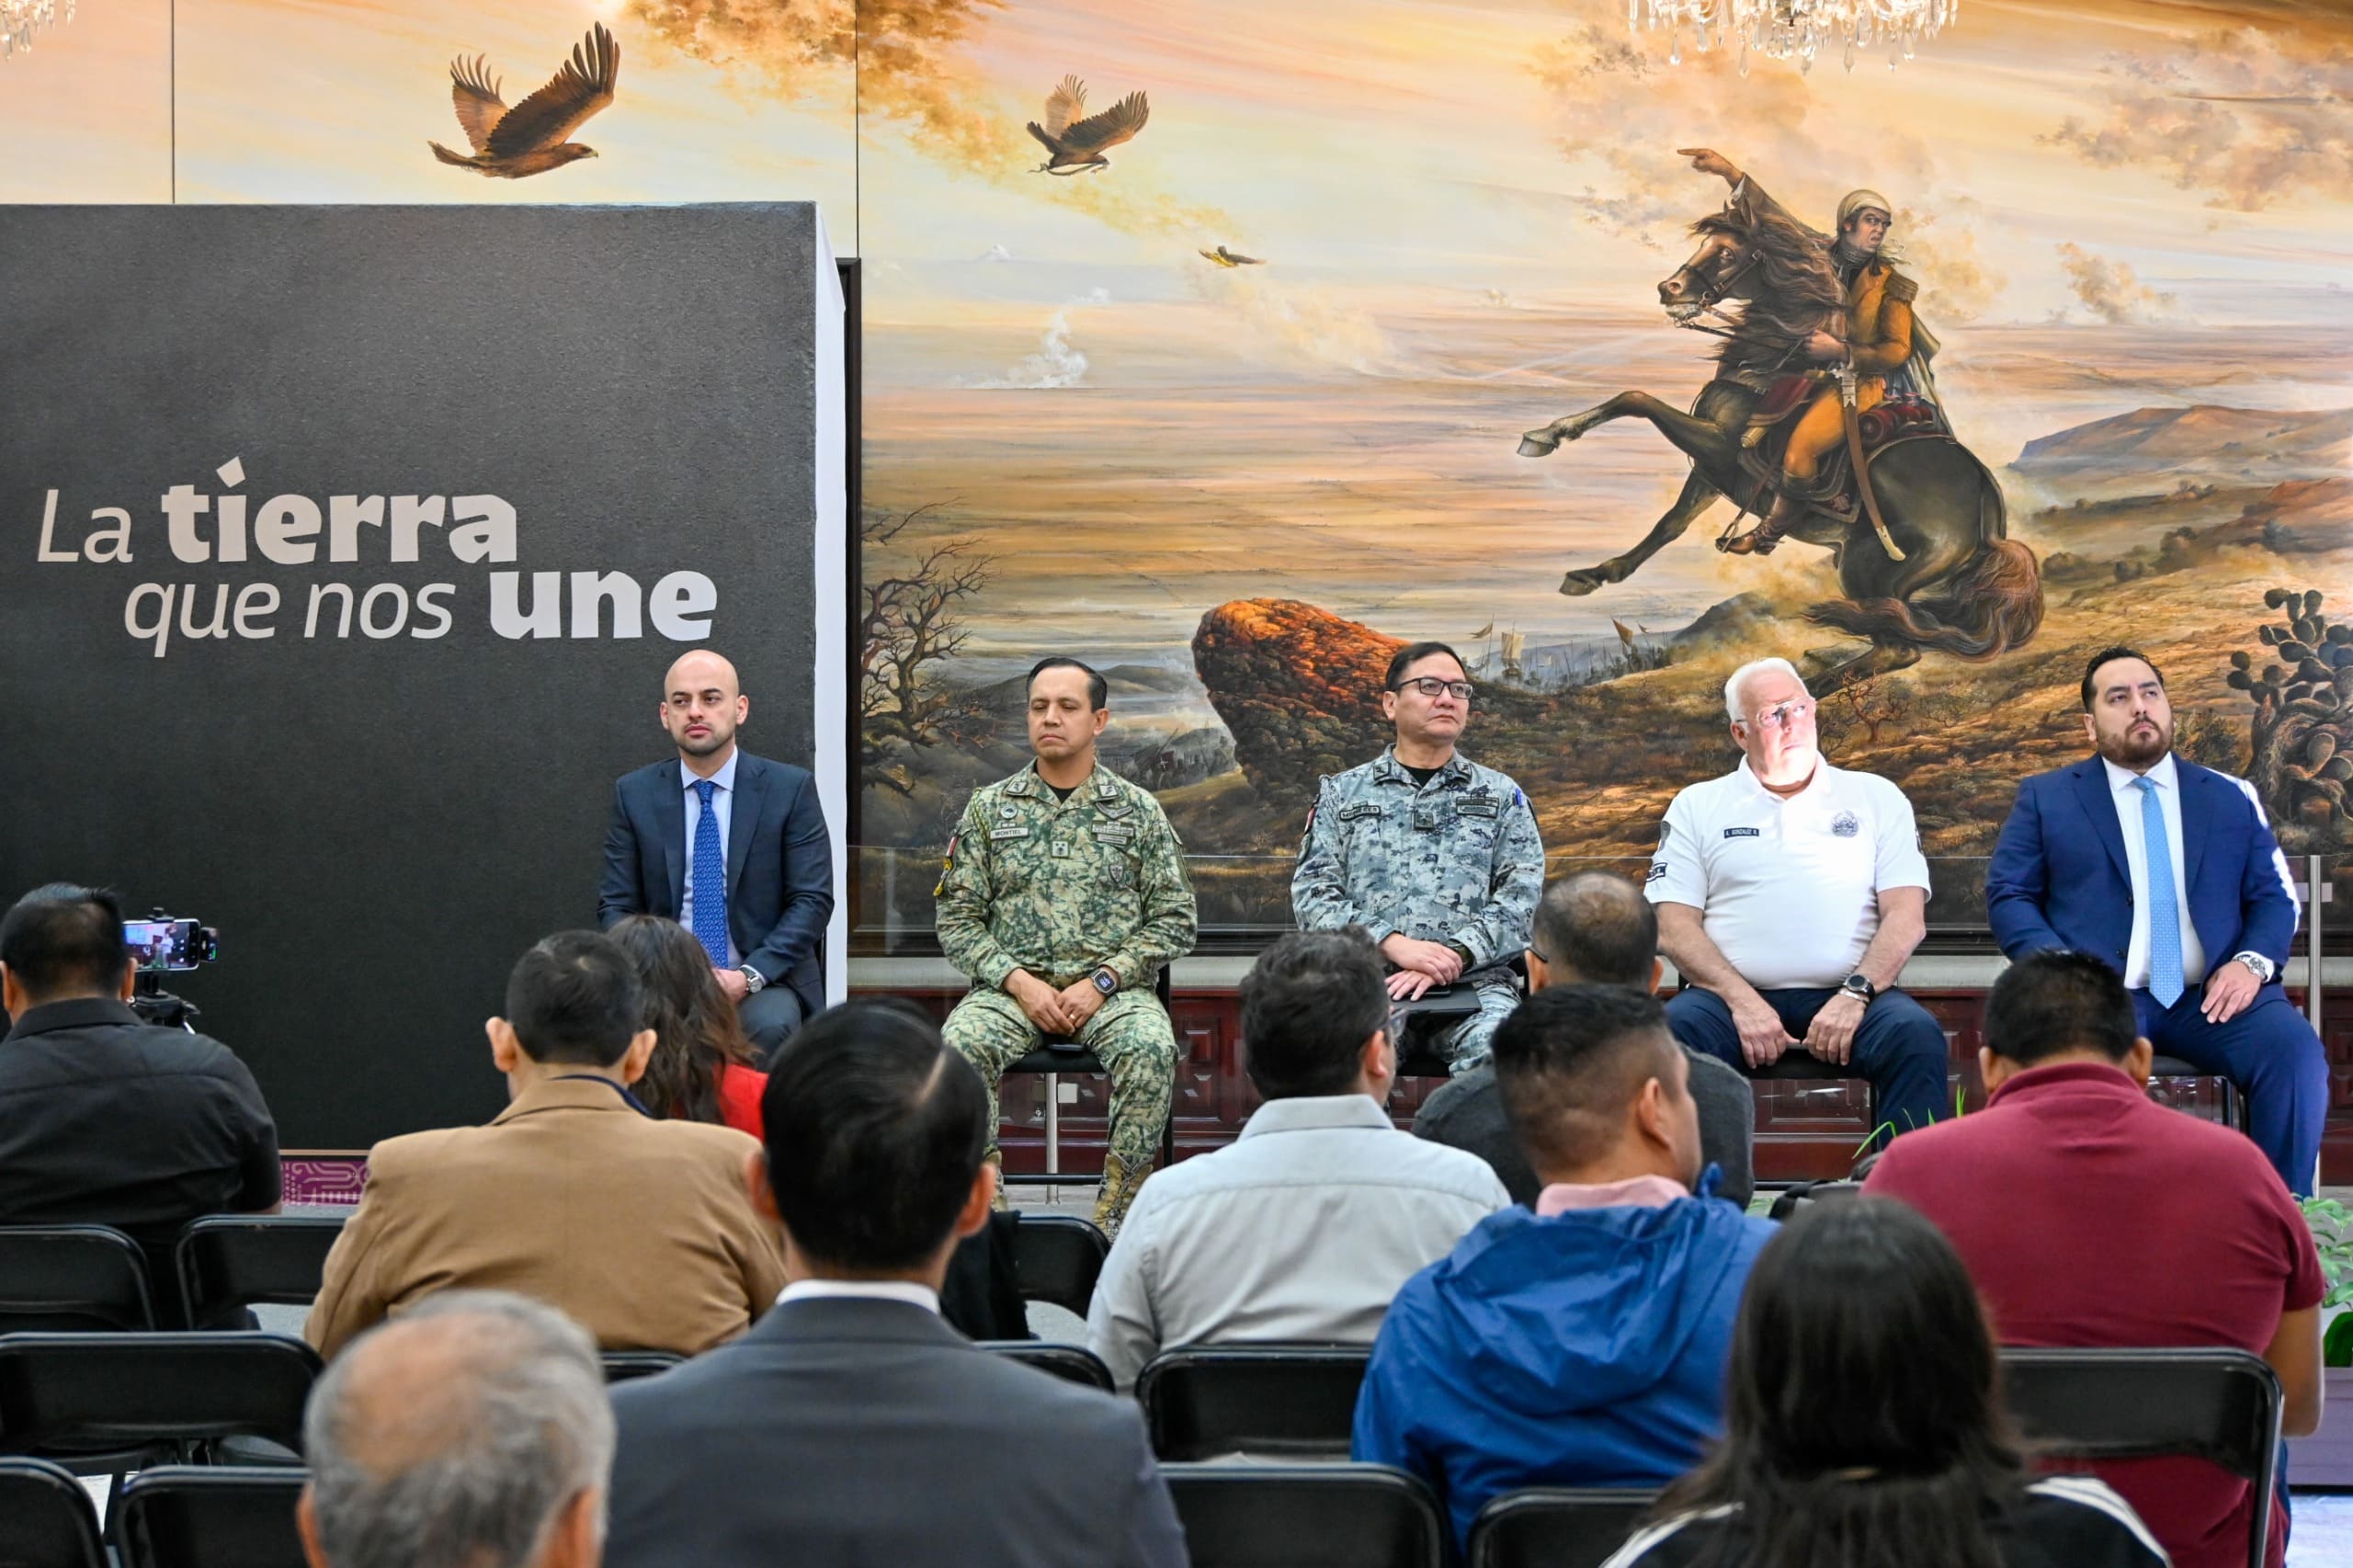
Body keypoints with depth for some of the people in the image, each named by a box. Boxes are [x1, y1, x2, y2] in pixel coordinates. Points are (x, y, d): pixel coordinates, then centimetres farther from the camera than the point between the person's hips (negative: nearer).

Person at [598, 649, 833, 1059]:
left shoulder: (790, 789, 1)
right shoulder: (635, 794, 8)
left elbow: (813, 901, -2)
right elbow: (616, 906, 8)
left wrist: (748, 977, -15)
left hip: (764, 978, -1)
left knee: (770, 1025, -34)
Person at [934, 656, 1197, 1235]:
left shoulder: (1138, 810, 9)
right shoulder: (989, 808, 11)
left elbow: (1173, 919, 5)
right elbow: (958, 919, 8)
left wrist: (1101, 982, -9)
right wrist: (1018, 981, -9)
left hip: (1113, 987, -1)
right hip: (1012, 986, 1)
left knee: (1150, 1049, -34)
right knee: (960, 1044, -32)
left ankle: (1118, 1212, -24)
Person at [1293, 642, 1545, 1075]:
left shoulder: (1501, 795, 19)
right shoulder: (1341, 793, 18)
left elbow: (1522, 894, 7)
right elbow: (1311, 893, 7)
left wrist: (1453, 956, -11)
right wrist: (1394, 944, -10)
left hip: (1475, 980, 0)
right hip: (1366, 978, 0)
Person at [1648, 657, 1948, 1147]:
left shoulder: (1877, 799, 17)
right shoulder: (1698, 807, 16)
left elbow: (1907, 915, 6)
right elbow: (1673, 925, 5)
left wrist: (1855, 994, -12)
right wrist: (1742, 1001, -11)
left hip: (1847, 996, 0)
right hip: (1732, 995, 0)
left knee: (1916, 1034, -31)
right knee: (1671, 1032, -32)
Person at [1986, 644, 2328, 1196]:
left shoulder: (2232, 798, 20)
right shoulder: (2046, 799, 15)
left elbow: (2274, 897, 16)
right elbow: (2008, 897, 8)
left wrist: (2253, 961, -7)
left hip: (2213, 998, 2)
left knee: (2295, 1050, -28)